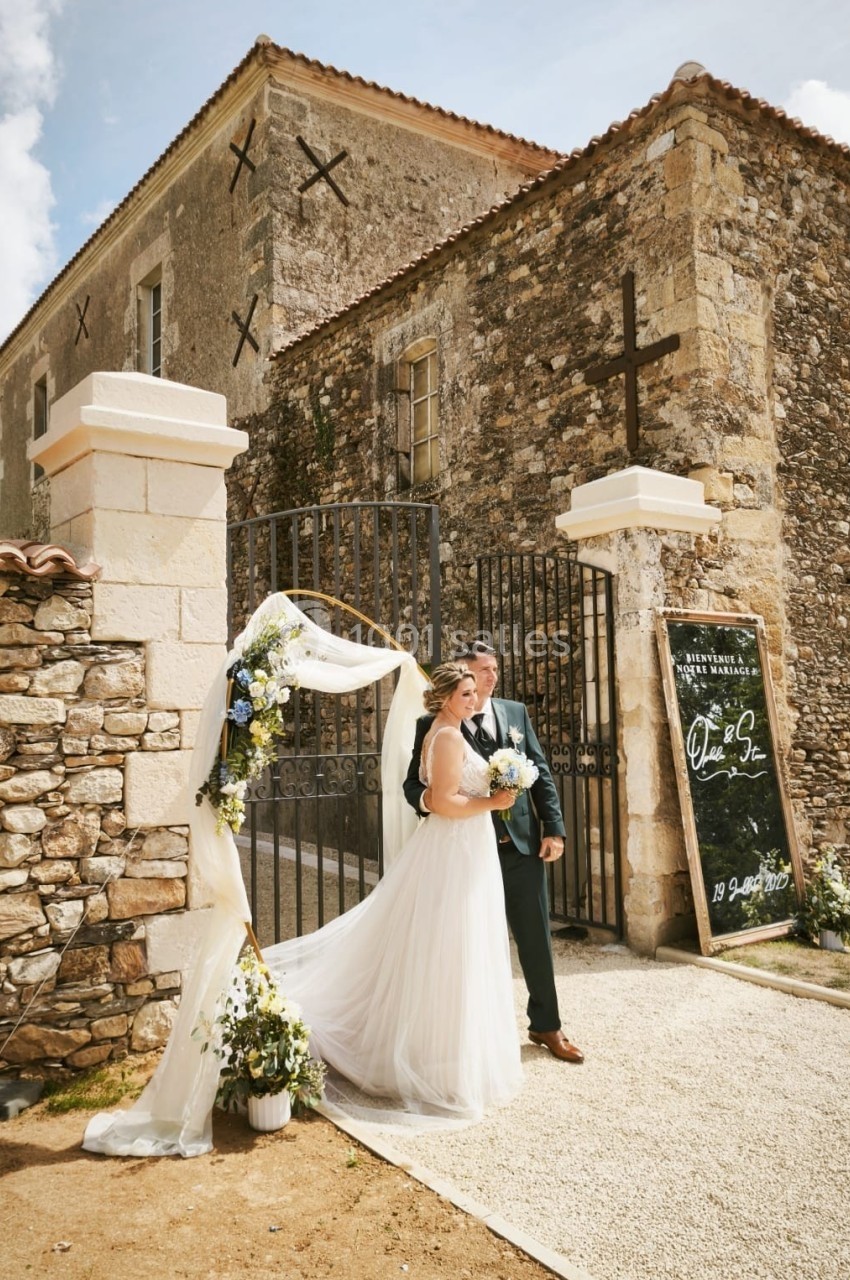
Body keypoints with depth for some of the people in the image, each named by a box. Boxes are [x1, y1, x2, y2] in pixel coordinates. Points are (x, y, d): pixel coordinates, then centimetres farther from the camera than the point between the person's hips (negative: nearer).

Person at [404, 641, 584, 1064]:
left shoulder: (516, 712, 6)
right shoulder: (432, 725, -5)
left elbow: (540, 773, 7)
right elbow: (413, 783, -3)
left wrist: (553, 828, 0)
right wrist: (425, 799, -26)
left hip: (522, 844, 3)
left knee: (536, 938, 12)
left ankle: (546, 1025, 31)